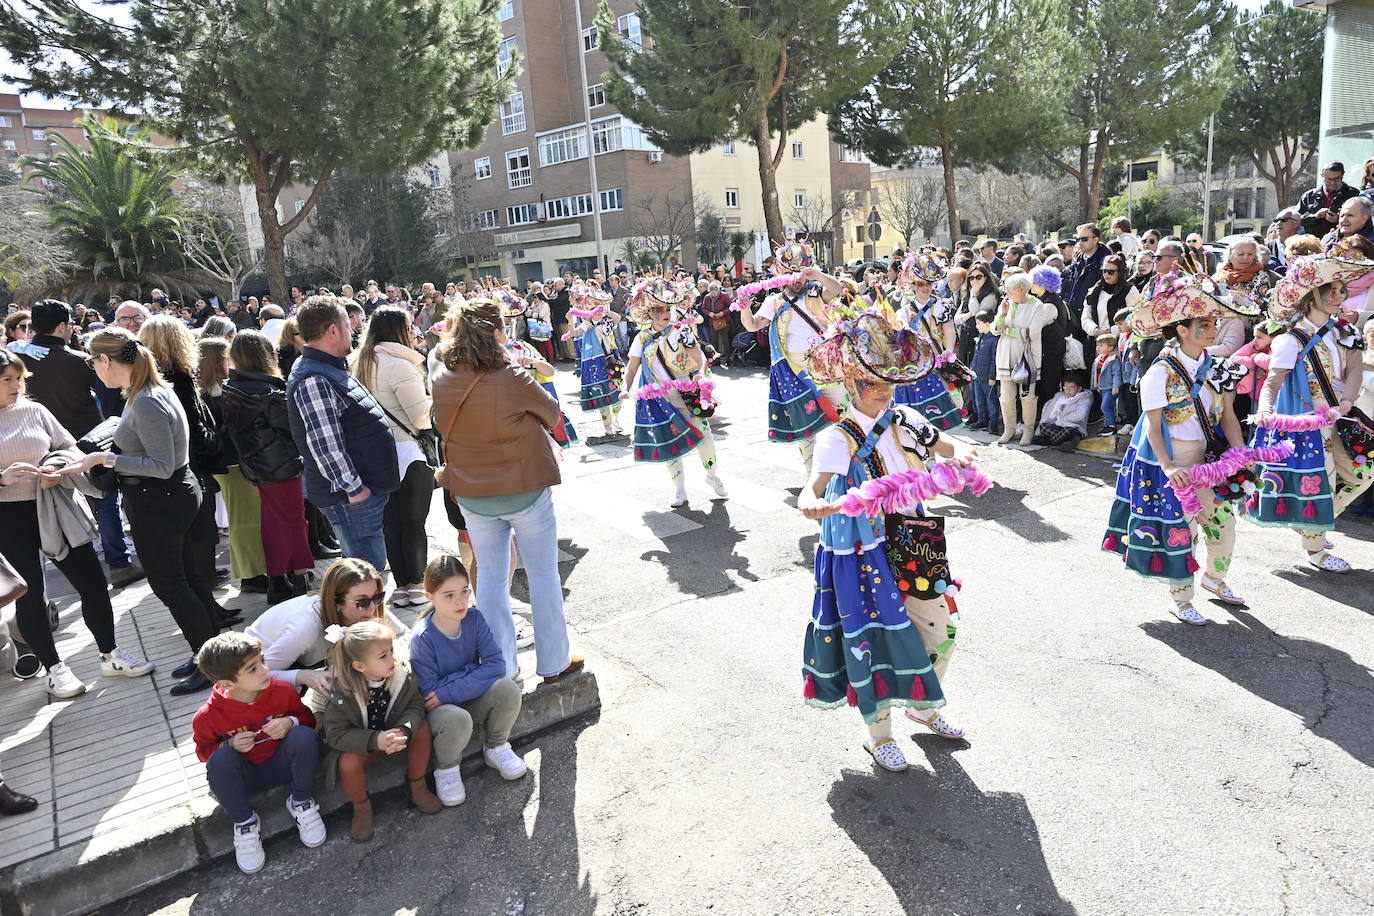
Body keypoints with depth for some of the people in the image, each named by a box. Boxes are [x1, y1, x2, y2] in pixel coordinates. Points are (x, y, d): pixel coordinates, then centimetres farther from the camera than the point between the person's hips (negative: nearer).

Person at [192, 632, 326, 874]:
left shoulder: (282, 691, -15)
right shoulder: (208, 717, -18)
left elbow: (307, 718, 0)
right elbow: (204, 751, -1)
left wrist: (291, 722, -23)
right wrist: (230, 745, -22)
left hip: (282, 764, 1)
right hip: (244, 777, 0)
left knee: (303, 736, -29)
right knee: (220, 761, -33)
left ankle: (301, 803, -6)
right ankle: (244, 823, -10)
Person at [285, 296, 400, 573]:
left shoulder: (331, 370, 15)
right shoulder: (314, 381, -20)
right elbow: (325, 444, -24)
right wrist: (354, 488, -21)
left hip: (368, 487, 11)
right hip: (349, 497, -11)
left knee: (374, 564, 18)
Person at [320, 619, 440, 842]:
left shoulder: (402, 673, -22)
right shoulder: (342, 694, -30)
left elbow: (415, 706, -16)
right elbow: (336, 734, -26)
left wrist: (403, 730, -39)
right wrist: (375, 740, -41)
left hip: (391, 730, 3)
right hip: (356, 742, -3)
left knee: (422, 729, -22)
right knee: (348, 763, -32)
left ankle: (417, 785, 3)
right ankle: (362, 807, 1)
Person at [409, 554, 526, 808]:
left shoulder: (474, 618, -12)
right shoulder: (423, 638, -22)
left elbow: (496, 664, -19)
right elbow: (428, 692, -20)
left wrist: (449, 691, -27)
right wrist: (473, 672, -21)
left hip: (471, 700, 4)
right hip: (438, 708, -4)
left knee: (508, 689, -25)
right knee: (458, 720, -37)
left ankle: (495, 748, 3)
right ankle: (446, 769, -2)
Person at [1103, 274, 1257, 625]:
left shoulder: (1217, 368, 3)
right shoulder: (1161, 372, -15)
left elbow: (1228, 416, 3)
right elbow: (1153, 427, -18)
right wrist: (1168, 466, -28)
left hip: (1208, 456, 6)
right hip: (1170, 458, -6)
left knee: (1222, 520, 11)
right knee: (1179, 527, 0)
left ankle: (1214, 578, 39)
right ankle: (1180, 599, 18)